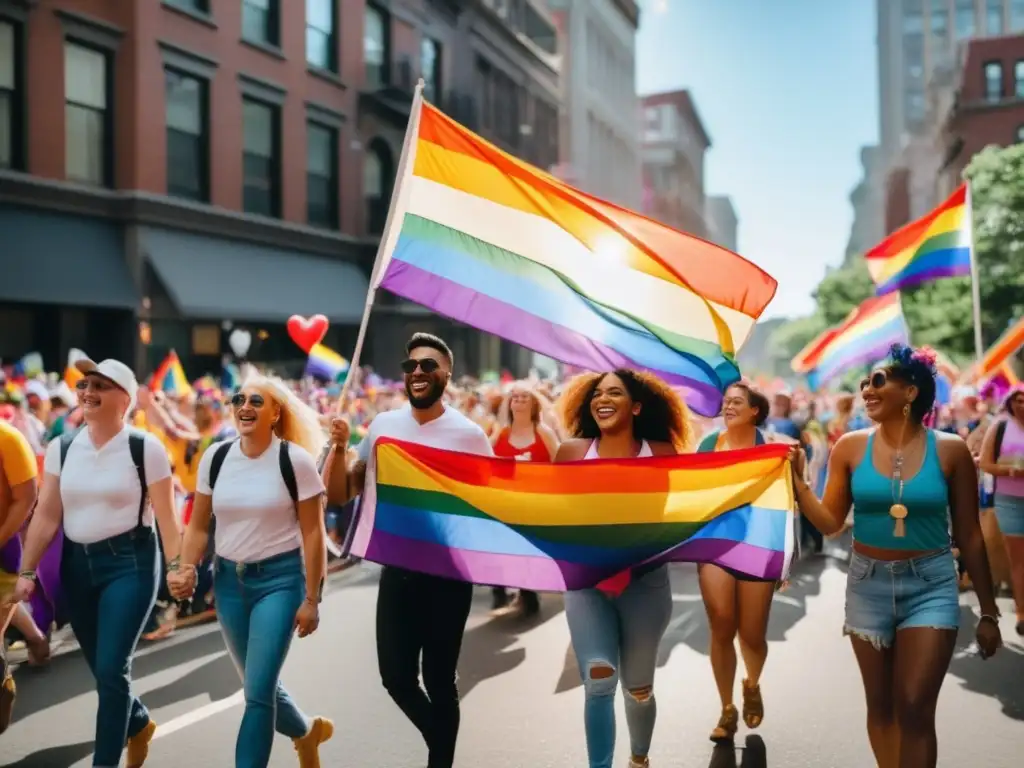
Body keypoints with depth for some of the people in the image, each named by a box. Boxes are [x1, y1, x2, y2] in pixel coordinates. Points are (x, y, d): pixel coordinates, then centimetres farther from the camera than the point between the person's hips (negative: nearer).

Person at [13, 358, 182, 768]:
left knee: (111, 668, -7)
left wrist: (177, 566, -8)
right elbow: (46, 515, 5)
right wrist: (27, 570, 3)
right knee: (101, 668, 14)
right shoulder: (61, 448, 4)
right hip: (77, 562, 5)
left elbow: (165, 515, -8)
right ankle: (139, 724, 42)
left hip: (130, 561, -5)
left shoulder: (145, 448, -9)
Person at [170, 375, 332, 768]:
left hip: (280, 577, -5)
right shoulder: (215, 458, 0)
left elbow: (313, 532, -9)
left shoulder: (295, 459, -11)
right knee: (259, 684, 17)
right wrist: (187, 570, -10)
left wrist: (311, 599, -10)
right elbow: (198, 526, 7)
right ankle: (306, 731, 46)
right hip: (228, 578, 5)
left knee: (258, 691, -9)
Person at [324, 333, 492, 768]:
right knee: (395, 675, 10)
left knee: (438, 679, 6)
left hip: (448, 574, -3)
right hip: (397, 571, 4)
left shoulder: (469, 435, -9)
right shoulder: (382, 426, 1)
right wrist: (339, 447, -11)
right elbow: (338, 495, 4)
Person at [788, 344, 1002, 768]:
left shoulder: (949, 450, -7)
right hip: (868, 584, 2)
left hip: (930, 585, -2)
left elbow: (969, 534, -1)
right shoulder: (851, 447, -3)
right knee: (881, 706, 11)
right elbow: (830, 522, 0)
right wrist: (797, 481, -14)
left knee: (915, 708, -6)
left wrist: (988, 610, 2)